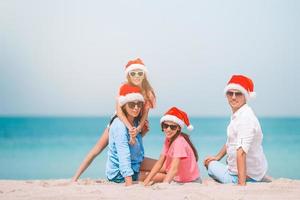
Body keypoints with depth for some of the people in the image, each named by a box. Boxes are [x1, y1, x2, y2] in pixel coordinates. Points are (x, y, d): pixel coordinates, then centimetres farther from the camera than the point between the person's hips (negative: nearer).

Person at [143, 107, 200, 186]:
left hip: (190, 182, -9)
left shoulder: (179, 142, -25)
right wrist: (147, 180, -5)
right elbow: (160, 162, 4)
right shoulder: (168, 139, 3)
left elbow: (174, 169, -33)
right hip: (177, 178, 9)